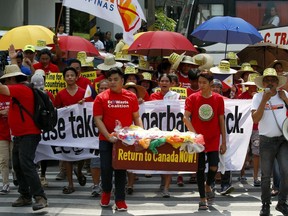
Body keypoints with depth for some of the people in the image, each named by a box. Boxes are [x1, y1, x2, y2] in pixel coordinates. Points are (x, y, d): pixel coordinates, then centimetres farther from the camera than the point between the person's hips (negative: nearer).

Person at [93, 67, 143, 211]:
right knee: (106, 168, 3)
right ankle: (106, 191, 30)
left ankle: (120, 200, 16)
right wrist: (108, 136, -17)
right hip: (106, 140, -1)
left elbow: (136, 117, 9)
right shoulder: (101, 98, -3)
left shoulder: (131, 97, 3)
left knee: (121, 169, 6)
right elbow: (97, 119, -6)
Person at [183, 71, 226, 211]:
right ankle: (202, 198, 14)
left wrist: (224, 141, 3)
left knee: (213, 167, -6)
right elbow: (186, 118, -9)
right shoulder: (192, 98, -2)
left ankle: (208, 185, 26)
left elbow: (221, 121, 5)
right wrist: (194, 134, -21)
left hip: (213, 140, 1)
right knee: (200, 168, 2)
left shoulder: (218, 99, 2)